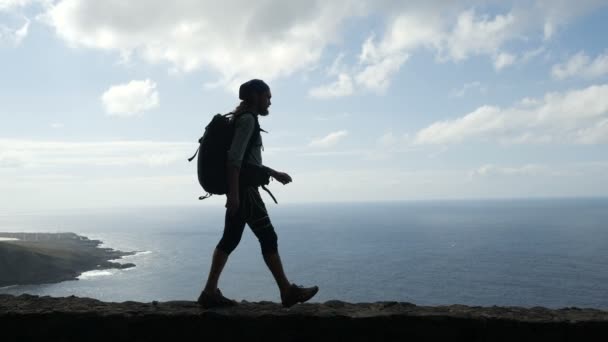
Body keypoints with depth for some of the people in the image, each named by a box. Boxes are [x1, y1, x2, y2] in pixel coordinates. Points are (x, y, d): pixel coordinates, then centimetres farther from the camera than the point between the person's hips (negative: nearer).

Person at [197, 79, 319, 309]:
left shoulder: (243, 119, 20)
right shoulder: (248, 119, -10)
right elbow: (235, 157, -21)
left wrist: (274, 174, 25)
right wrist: (234, 193, -25)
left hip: (239, 188, 10)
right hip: (243, 188, -10)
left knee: (230, 240, 8)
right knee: (268, 238, -4)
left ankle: (210, 293, 9)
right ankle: (288, 291, 4)